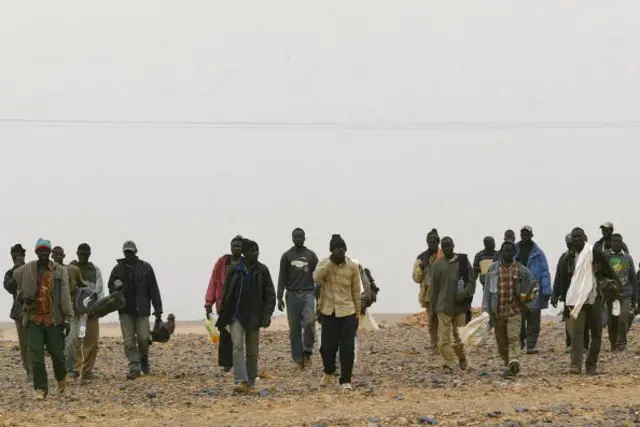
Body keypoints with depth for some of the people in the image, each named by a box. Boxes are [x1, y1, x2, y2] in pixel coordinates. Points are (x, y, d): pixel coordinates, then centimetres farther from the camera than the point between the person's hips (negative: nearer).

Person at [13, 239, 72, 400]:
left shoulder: (60, 271, 0)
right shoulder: (26, 270, 3)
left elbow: (65, 296, -1)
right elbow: (14, 277, 23)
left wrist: (67, 318, -5)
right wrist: (21, 295, 6)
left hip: (54, 320, -1)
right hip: (34, 320, 1)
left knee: (57, 354, 7)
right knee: (36, 356, -4)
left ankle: (61, 379, 34)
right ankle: (40, 389, 4)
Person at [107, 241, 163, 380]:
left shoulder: (145, 268, 4)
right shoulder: (118, 268, 8)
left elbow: (154, 290, 4)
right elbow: (111, 287, 16)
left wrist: (158, 310, -1)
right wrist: (116, 287, -10)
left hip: (141, 310, -1)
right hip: (125, 311, 1)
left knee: (143, 337, -4)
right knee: (129, 341, -4)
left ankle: (144, 360, 22)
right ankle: (134, 367, -5)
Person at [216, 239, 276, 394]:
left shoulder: (262, 270, 2)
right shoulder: (235, 270, 1)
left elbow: (270, 294, 1)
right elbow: (226, 294, 6)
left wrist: (267, 314, -11)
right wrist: (223, 317, 6)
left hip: (254, 316, 1)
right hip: (236, 314, -1)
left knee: (252, 351, 7)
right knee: (238, 346, -15)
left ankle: (250, 382, 17)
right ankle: (240, 381, -23)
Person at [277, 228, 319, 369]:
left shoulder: (311, 255, 8)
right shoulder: (286, 256, 7)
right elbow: (282, 278, 7)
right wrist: (279, 298, -1)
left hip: (308, 293, -1)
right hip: (292, 294, 1)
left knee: (309, 321, -22)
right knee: (294, 328, 1)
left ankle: (307, 352, -5)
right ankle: (298, 359, 7)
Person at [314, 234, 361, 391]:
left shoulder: (352, 266, -2)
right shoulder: (324, 263, -3)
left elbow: (356, 292, 4)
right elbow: (316, 278, -24)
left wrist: (357, 314, 6)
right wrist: (331, 261, -30)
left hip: (347, 312, 0)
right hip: (328, 312, 0)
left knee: (347, 348, -2)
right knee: (327, 346, 6)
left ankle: (345, 380, 7)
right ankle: (328, 372, 33)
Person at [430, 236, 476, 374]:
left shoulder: (463, 261, 3)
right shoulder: (438, 264, 7)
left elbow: (471, 280, 2)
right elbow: (434, 287, 10)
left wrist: (465, 294, -13)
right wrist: (434, 306, 9)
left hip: (459, 305, -1)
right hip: (444, 306, 1)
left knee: (459, 336, 7)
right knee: (443, 338, -8)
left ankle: (462, 357, 30)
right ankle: (449, 364, -5)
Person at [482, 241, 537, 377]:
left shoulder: (521, 270, 4)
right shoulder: (493, 268, 6)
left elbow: (532, 282, 18)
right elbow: (487, 289, 5)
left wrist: (526, 296, 2)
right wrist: (486, 309, -2)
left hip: (514, 310, -2)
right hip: (497, 310, 2)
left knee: (513, 337, -16)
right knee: (501, 341, 7)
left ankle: (513, 363, -25)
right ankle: (508, 364, 21)